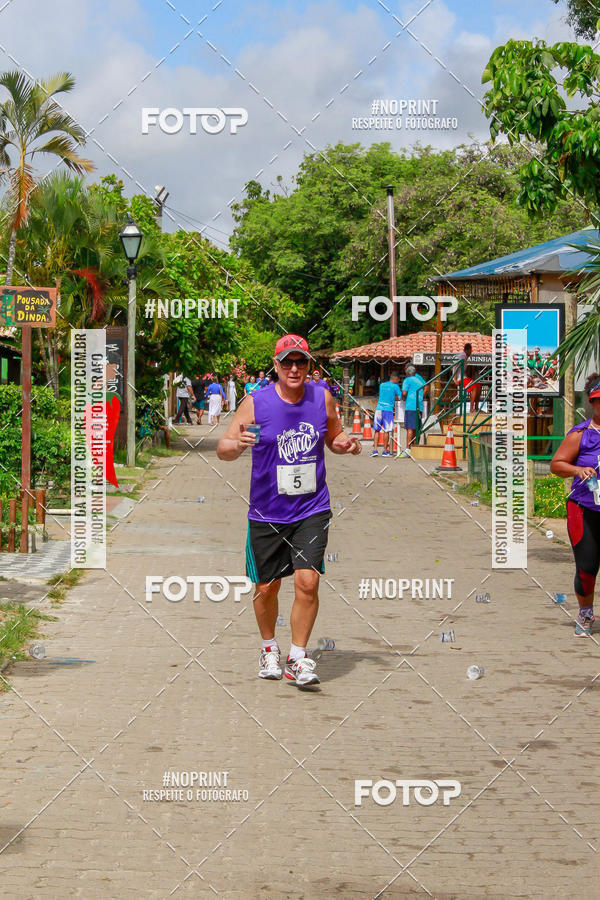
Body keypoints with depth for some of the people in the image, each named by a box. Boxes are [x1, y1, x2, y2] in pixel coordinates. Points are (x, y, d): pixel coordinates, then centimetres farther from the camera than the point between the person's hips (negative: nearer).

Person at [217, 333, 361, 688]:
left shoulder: (323, 399, 1)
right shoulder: (255, 403, -7)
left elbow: (334, 437, 18)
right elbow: (223, 449, -6)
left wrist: (347, 443, -5)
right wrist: (238, 444, -28)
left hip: (312, 510, 1)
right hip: (267, 513, -1)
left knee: (308, 582, -13)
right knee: (267, 588, 9)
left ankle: (299, 657, 2)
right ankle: (270, 648, 34)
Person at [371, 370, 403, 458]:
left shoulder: (382, 385, 15)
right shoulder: (395, 386, -1)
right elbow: (400, 397, 4)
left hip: (379, 409, 4)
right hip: (388, 410, -4)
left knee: (376, 430, 7)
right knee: (386, 431, 1)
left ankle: (375, 450, -1)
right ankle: (385, 451, 5)